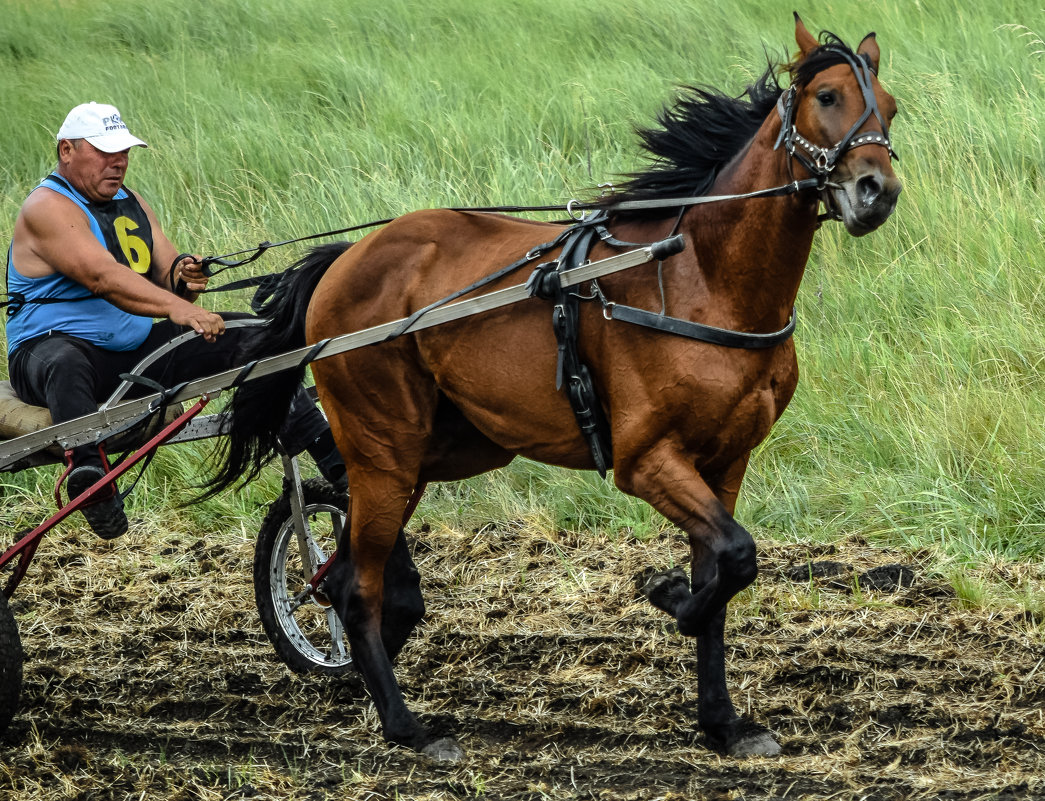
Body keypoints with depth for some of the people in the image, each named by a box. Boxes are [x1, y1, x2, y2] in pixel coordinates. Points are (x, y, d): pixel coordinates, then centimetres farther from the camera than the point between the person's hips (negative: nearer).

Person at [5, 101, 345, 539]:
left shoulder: (131, 204, 15)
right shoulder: (47, 207, -13)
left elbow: (168, 276, 14)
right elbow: (101, 276, -28)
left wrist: (184, 278, -13)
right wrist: (175, 307, -40)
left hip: (136, 348, 8)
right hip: (51, 343, -8)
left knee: (246, 335, -2)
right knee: (65, 365, -44)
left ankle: (325, 448, -5)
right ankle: (87, 470, -70)